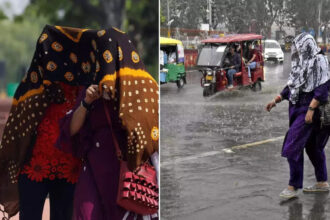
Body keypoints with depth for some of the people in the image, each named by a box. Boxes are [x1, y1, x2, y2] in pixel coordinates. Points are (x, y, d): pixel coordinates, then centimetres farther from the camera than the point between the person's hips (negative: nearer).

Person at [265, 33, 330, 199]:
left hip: (308, 111, -9)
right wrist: (276, 100, 13)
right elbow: (292, 86, 19)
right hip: (298, 108, 9)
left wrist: (311, 109, -24)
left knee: (293, 147, -11)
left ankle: (293, 187, -6)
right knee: (312, 147, 15)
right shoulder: (302, 62, 13)